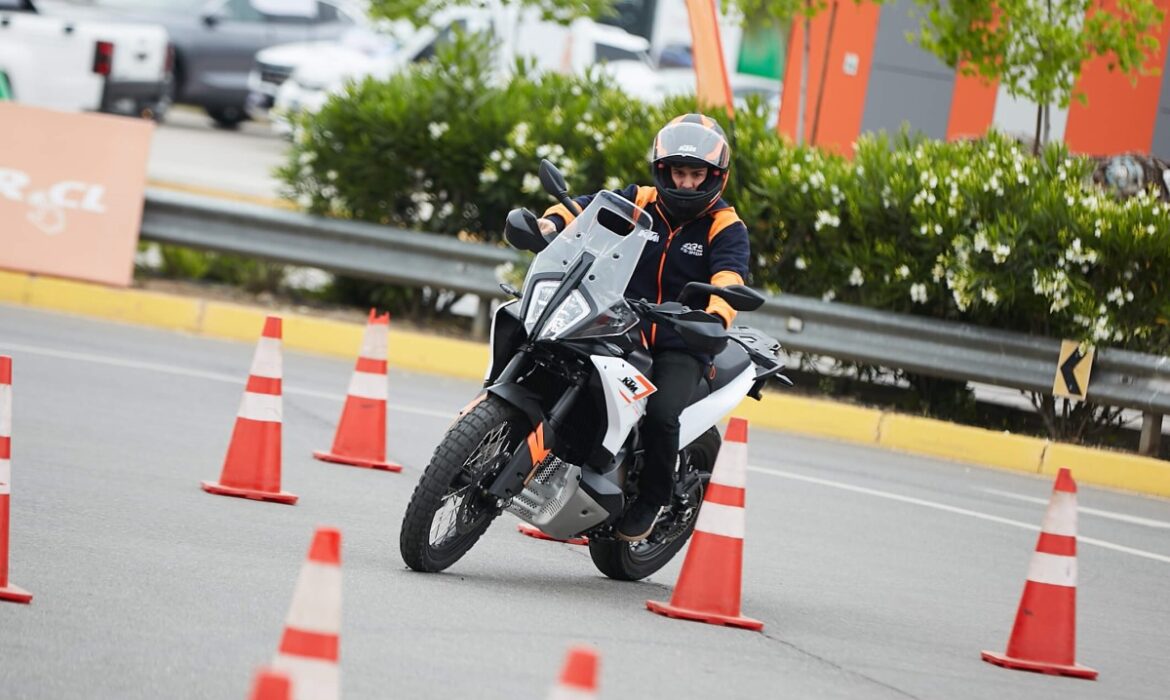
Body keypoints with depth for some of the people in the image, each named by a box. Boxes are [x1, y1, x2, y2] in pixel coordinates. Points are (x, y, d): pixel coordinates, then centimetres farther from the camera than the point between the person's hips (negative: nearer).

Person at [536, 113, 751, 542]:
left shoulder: (725, 228, -1)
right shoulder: (639, 202, 9)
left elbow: (729, 280, -19)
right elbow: (586, 207, 3)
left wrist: (715, 318, -41)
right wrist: (553, 222, -21)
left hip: (682, 346, -3)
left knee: (661, 413, -27)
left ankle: (651, 501, -3)